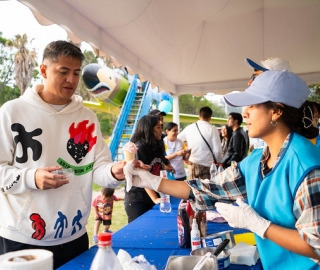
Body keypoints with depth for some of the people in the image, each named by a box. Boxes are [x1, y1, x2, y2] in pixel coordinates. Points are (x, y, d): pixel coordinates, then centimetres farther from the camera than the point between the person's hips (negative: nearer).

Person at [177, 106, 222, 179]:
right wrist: (217, 162, 8)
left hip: (194, 165, 4)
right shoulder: (212, 129, -8)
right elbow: (217, 150, -10)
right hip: (208, 166, -3)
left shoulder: (189, 128, 3)